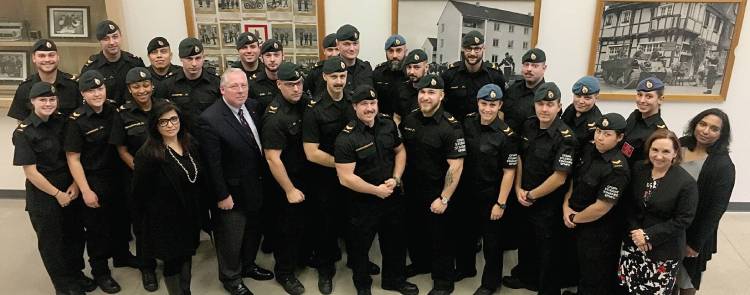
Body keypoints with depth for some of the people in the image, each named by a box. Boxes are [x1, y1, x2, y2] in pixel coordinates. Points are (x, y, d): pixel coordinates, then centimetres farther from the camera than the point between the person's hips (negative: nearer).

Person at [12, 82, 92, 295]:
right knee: (51, 241, 11)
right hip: (43, 195, -4)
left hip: (71, 191, 4)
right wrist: (57, 194, -11)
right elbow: (31, 172, -13)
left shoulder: (62, 122, 0)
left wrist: (75, 185, -5)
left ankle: (76, 274, 36)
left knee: (75, 235, 14)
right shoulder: (23, 132, -13)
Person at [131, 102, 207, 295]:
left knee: (186, 258, 20)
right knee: (172, 262, 11)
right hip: (166, 220, -6)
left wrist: (200, 210, 11)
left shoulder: (191, 145, 0)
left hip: (191, 216, 6)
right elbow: (140, 193, -14)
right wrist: (147, 220, -8)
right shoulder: (147, 154, -19)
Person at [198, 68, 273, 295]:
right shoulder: (210, 119, -23)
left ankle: (248, 265, 49)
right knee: (231, 239, 14)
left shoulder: (252, 107, -3)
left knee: (253, 231, 25)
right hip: (232, 192, -6)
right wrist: (222, 195, -17)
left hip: (254, 187, 7)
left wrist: (262, 179, 6)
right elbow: (212, 164, -20)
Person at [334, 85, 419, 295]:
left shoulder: (388, 124, -4)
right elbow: (345, 177, -23)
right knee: (361, 246, 13)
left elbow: (400, 151, 8)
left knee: (395, 241, 22)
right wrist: (376, 190, -19)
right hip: (363, 202, -5)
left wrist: (395, 179, -8)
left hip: (393, 197, 5)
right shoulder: (346, 139, -21)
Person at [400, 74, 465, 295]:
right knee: (414, 230, 22)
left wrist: (444, 199, -20)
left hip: (436, 193, -5)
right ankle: (420, 263, 46)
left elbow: (456, 166, -19)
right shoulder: (409, 120, 0)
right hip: (411, 189, 6)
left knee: (440, 237, 8)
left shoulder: (451, 127, -18)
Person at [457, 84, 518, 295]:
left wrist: (501, 203, -16)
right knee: (464, 232, 22)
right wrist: (456, 188, 7)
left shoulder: (506, 135, -18)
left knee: (491, 240, 10)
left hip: (490, 196, -5)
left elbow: (509, 172, -16)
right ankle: (465, 268, 45)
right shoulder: (467, 123, -4)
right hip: (466, 192, 5)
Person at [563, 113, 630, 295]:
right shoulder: (588, 149, -2)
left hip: (599, 233, -7)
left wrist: (575, 219, -11)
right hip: (578, 226, 7)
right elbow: (573, 178, 7)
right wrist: (566, 206, -6)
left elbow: (601, 208, -24)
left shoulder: (617, 168, -25)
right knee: (580, 269, 26)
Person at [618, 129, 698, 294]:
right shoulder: (638, 169, 1)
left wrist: (649, 236, -16)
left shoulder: (687, 183, -13)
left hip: (665, 252, -4)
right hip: (632, 244, 4)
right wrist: (634, 231, -9)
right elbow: (628, 204, 4)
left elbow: (683, 220, -13)